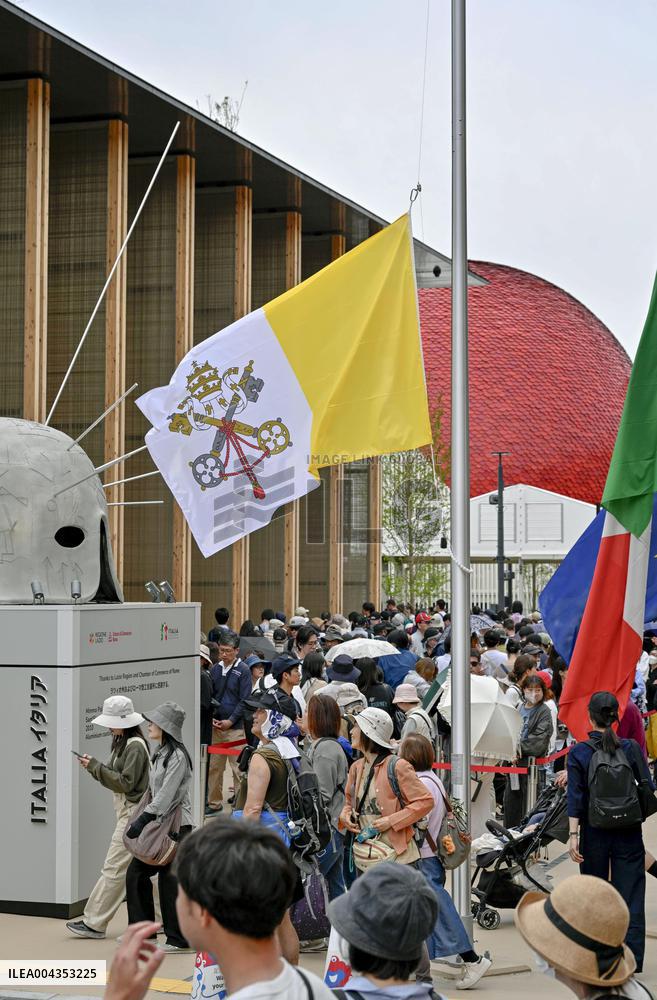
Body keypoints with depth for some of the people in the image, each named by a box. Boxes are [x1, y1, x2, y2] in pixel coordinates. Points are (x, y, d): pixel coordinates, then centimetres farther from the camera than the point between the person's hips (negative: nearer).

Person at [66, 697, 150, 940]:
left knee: (114, 868, -6)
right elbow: (115, 776, 15)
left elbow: (126, 783, -19)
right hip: (127, 812, 10)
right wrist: (94, 766, -1)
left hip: (133, 813, -10)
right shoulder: (122, 742, 13)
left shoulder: (135, 746, -16)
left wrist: (96, 767, -17)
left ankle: (94, 923, -3)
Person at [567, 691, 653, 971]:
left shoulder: (578, 753, -6)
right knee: (630, 896, 2)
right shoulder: (631, 748, -5)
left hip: (594, 833, 0)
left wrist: (573, 835, -11)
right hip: (629, 833, 0)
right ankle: (632, 961, -3)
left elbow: (575, 798, -10)